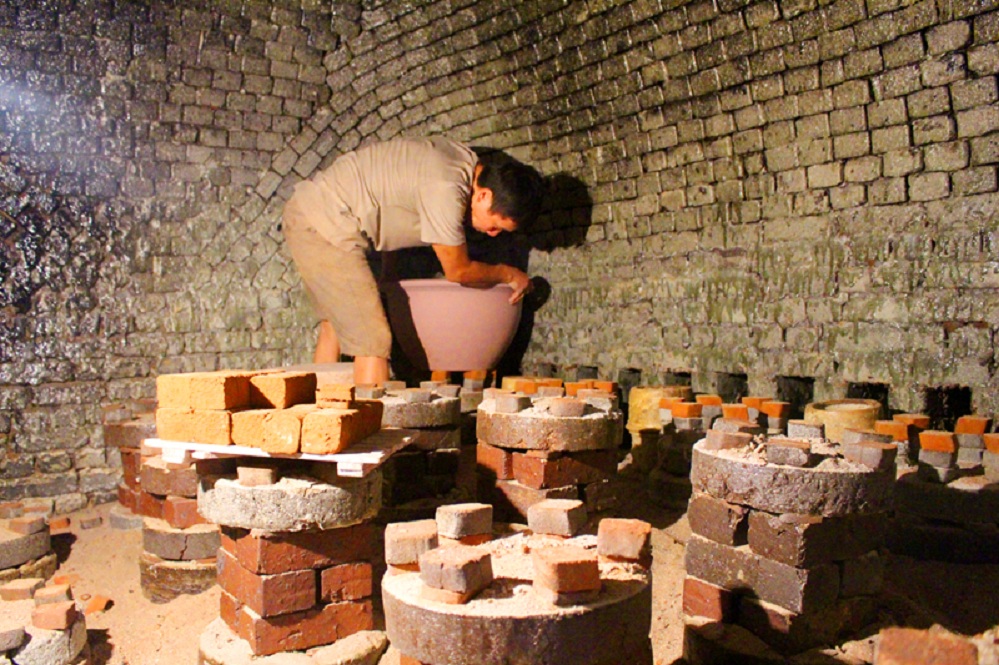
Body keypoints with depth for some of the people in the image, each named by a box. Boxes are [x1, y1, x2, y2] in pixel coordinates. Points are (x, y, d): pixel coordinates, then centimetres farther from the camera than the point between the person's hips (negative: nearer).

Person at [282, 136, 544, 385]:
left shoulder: (468, 162, 3)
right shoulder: (445, 190, -26)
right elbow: (458, 271, -13)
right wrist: (508, 274, 1)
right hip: (324, 226, -10)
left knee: (335, 327, 21)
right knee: (373, 341, -12)